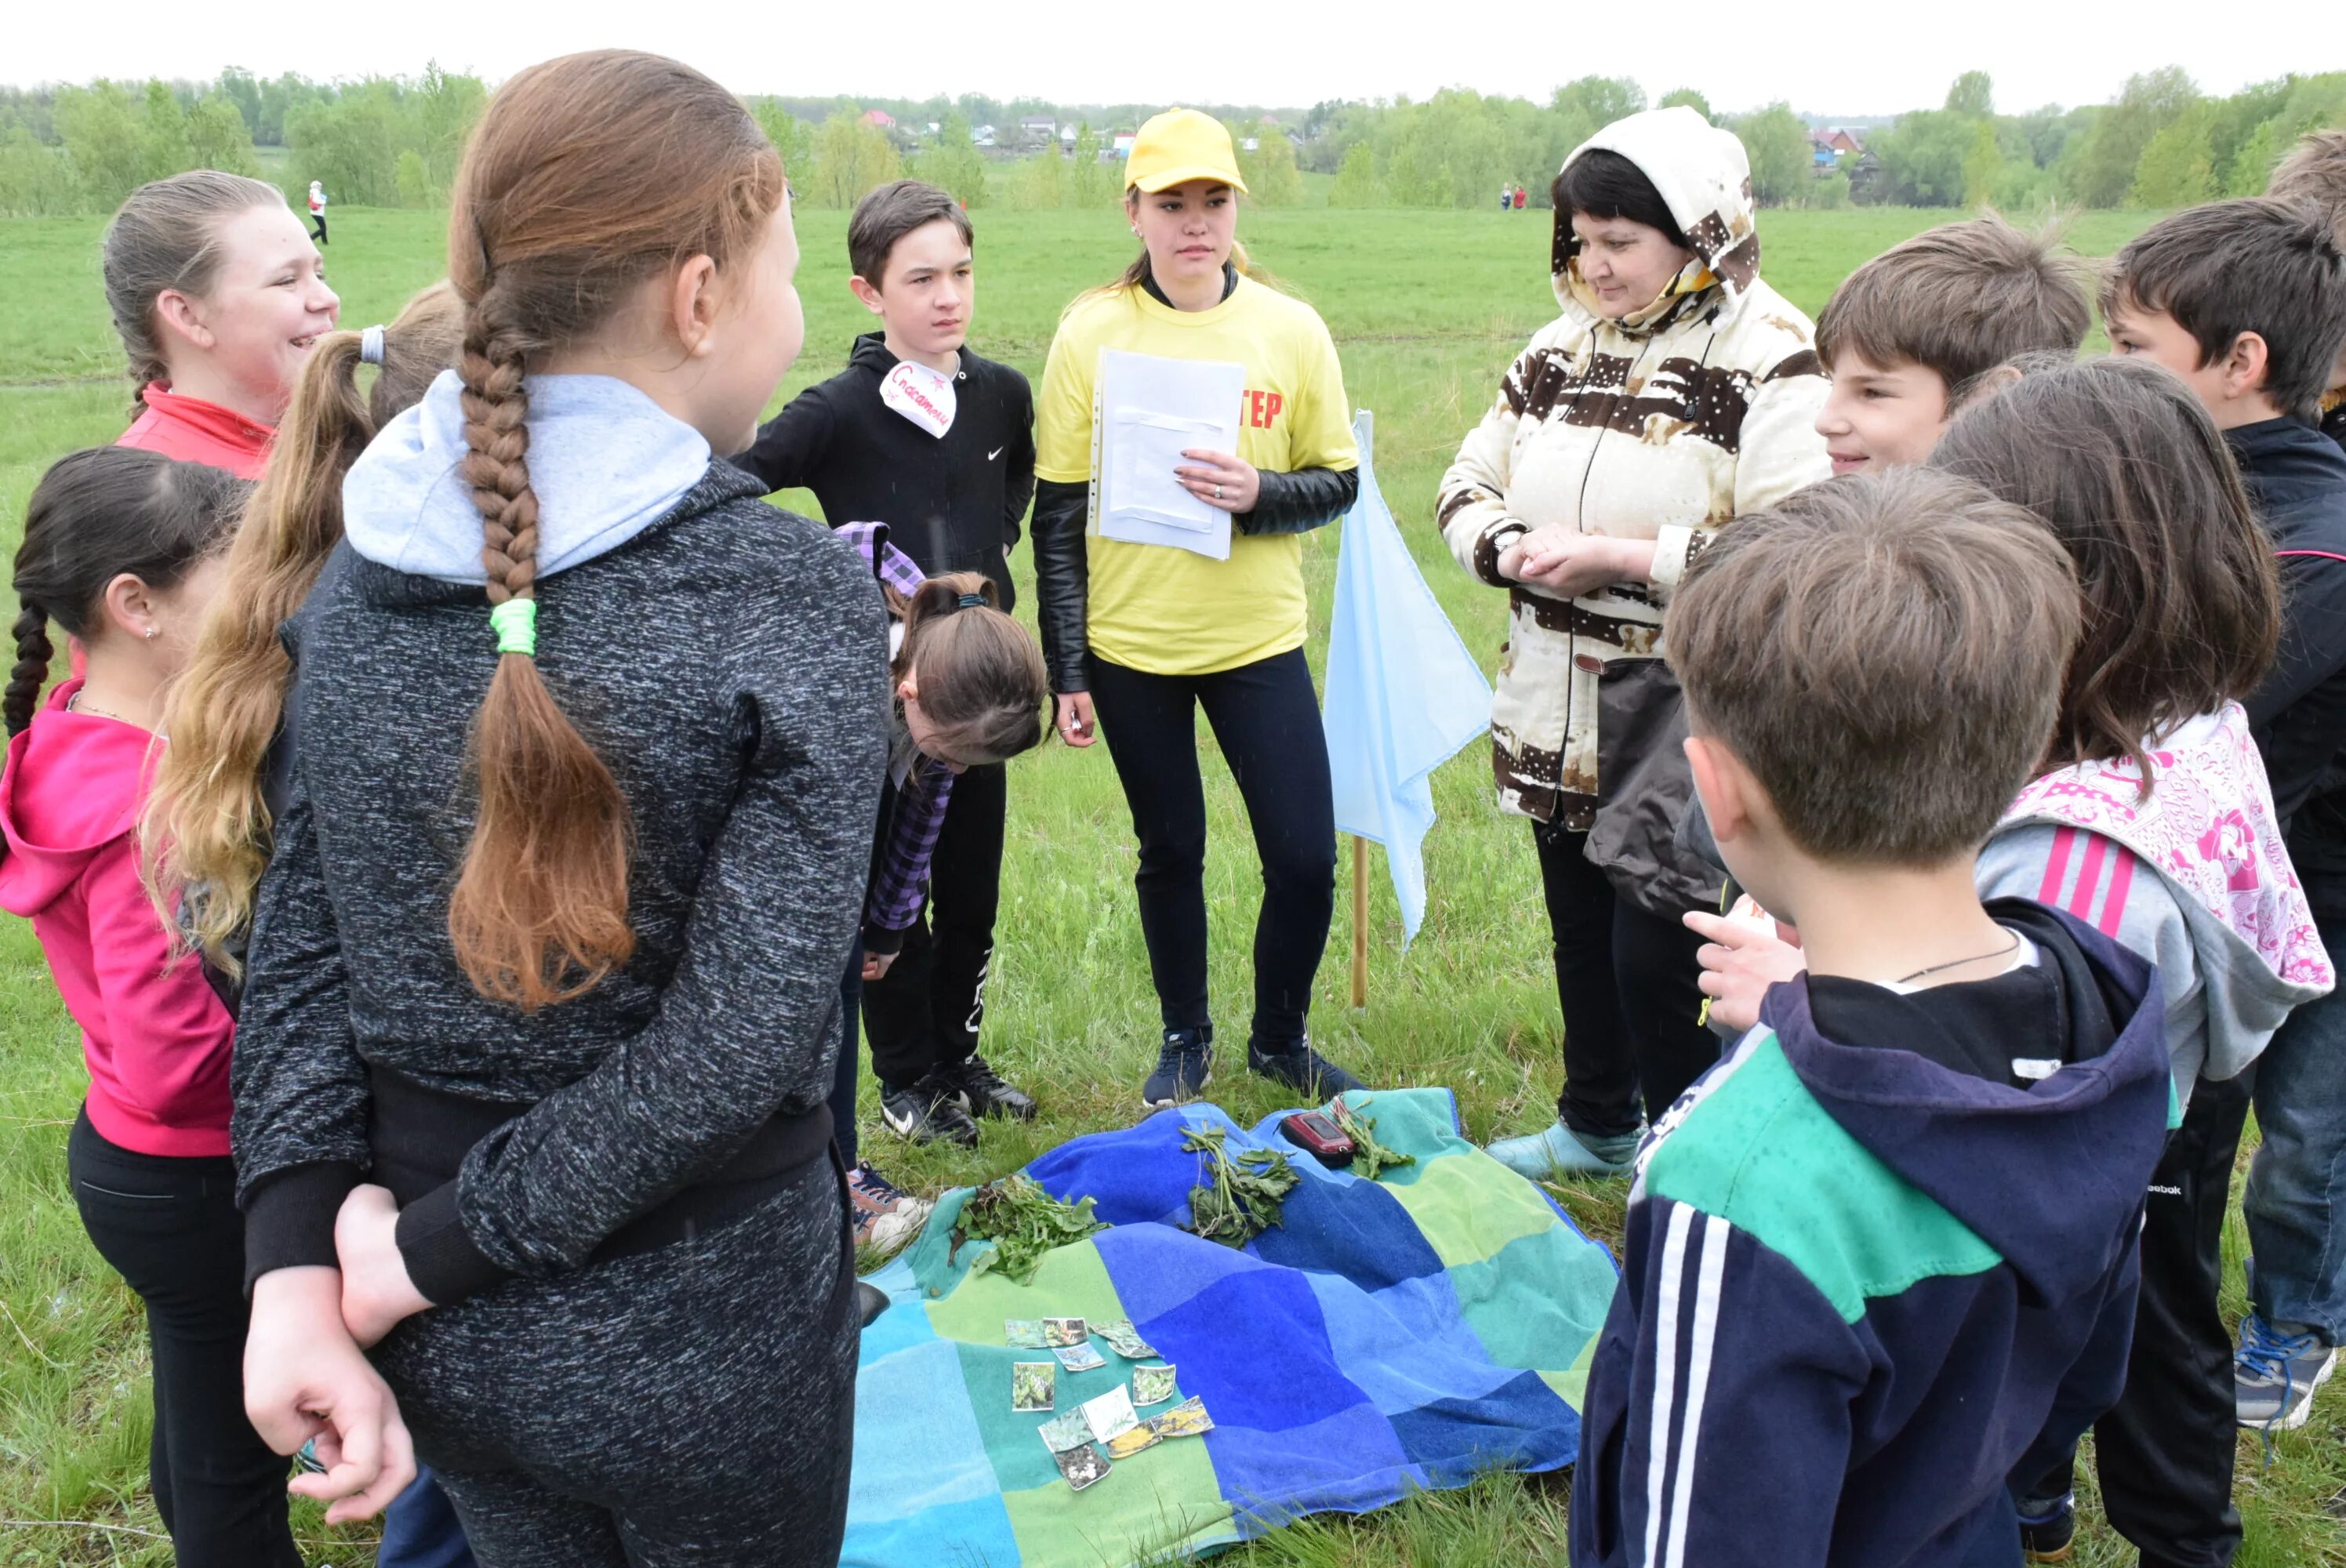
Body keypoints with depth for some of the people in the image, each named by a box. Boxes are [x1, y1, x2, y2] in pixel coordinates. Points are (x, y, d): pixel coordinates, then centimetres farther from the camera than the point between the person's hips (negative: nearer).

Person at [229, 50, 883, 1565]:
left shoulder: (363, 566, -4)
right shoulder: (792, 594, -21)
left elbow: (297, 939, -5)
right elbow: (740, 1041, -25)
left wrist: (297, 1269, -7)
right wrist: (428, 1254, -16)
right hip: (692, 1330, -5)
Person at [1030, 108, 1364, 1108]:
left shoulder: (1292, 329, -2)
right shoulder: (1090, 333, -5)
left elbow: (1339, 482, 3)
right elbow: (1059, 516, -2)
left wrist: (1259, 493, -19)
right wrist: (1067, 671, -4)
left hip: (1260, 640, 1)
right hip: (1131, 647, 0)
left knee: (1306, 858, 1)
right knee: (1170, 851, 14)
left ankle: (1279, 1038, 29)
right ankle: (1185, 1039, 36)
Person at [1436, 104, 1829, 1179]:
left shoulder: (1769, 363, -13)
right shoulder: (1563, 346, 9)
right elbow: (1466, 486, 16)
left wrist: (1615, 554, -23)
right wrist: (1511, 547, -7)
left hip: (1686, 725, -7)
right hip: (1556, 714, 7)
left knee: (1660, 952, -1)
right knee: (1581, 931, 20)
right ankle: (1595, 1126, 41)